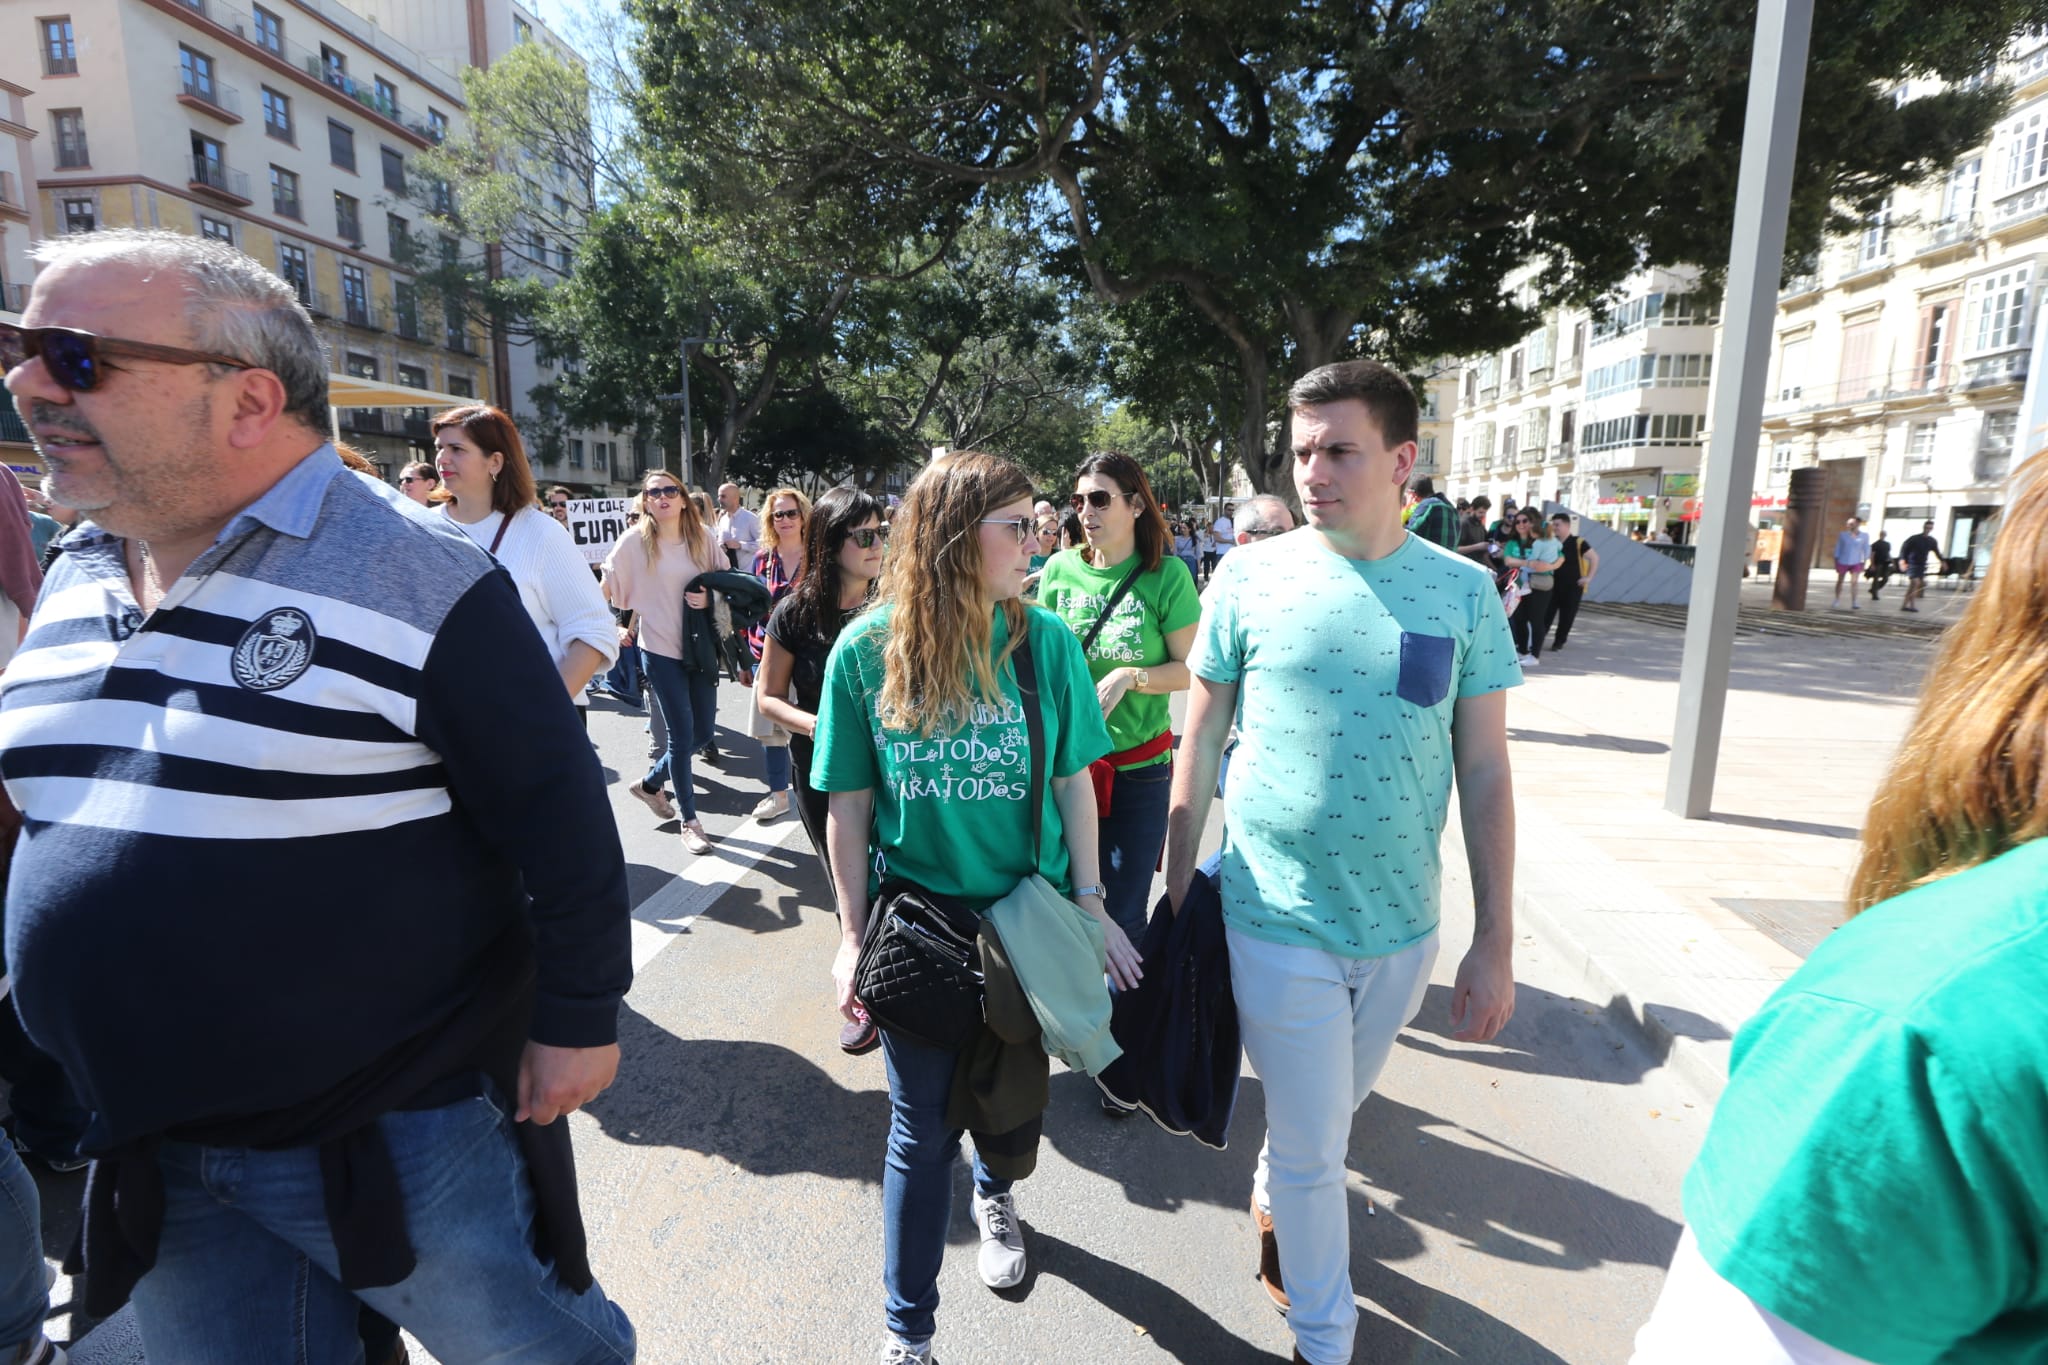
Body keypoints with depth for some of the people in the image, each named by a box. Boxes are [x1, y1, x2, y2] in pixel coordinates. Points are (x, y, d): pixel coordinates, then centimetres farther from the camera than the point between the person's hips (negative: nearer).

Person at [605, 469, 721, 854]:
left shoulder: (702, 537, 1)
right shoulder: (635, 541, -7)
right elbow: (604, 591, 1)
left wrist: (710, 598, -9)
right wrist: (615, 628, -3)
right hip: (661, 649, -4)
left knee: (703, 731, 11)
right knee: (682, 734, -2)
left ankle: (650, 784, 36)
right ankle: (690, 820, 14)